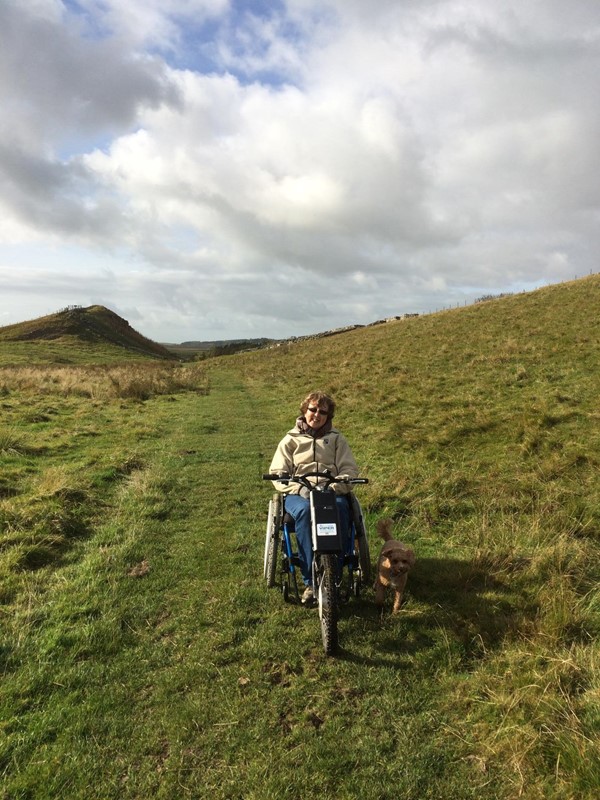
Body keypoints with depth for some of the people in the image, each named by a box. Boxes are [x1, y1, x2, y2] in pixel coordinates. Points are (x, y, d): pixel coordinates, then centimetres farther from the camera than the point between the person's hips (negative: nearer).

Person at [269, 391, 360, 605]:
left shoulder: (337, 438, 17)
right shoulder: (291, 439, 14)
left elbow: (350, 469, 6)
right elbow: (277, 473, 4)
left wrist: (334, 487, -15)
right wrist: (300, 489, -14)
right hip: (299, 494, 0)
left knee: (340, 508, -36)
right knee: (304, 510, -37)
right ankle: (310, 581, -31)